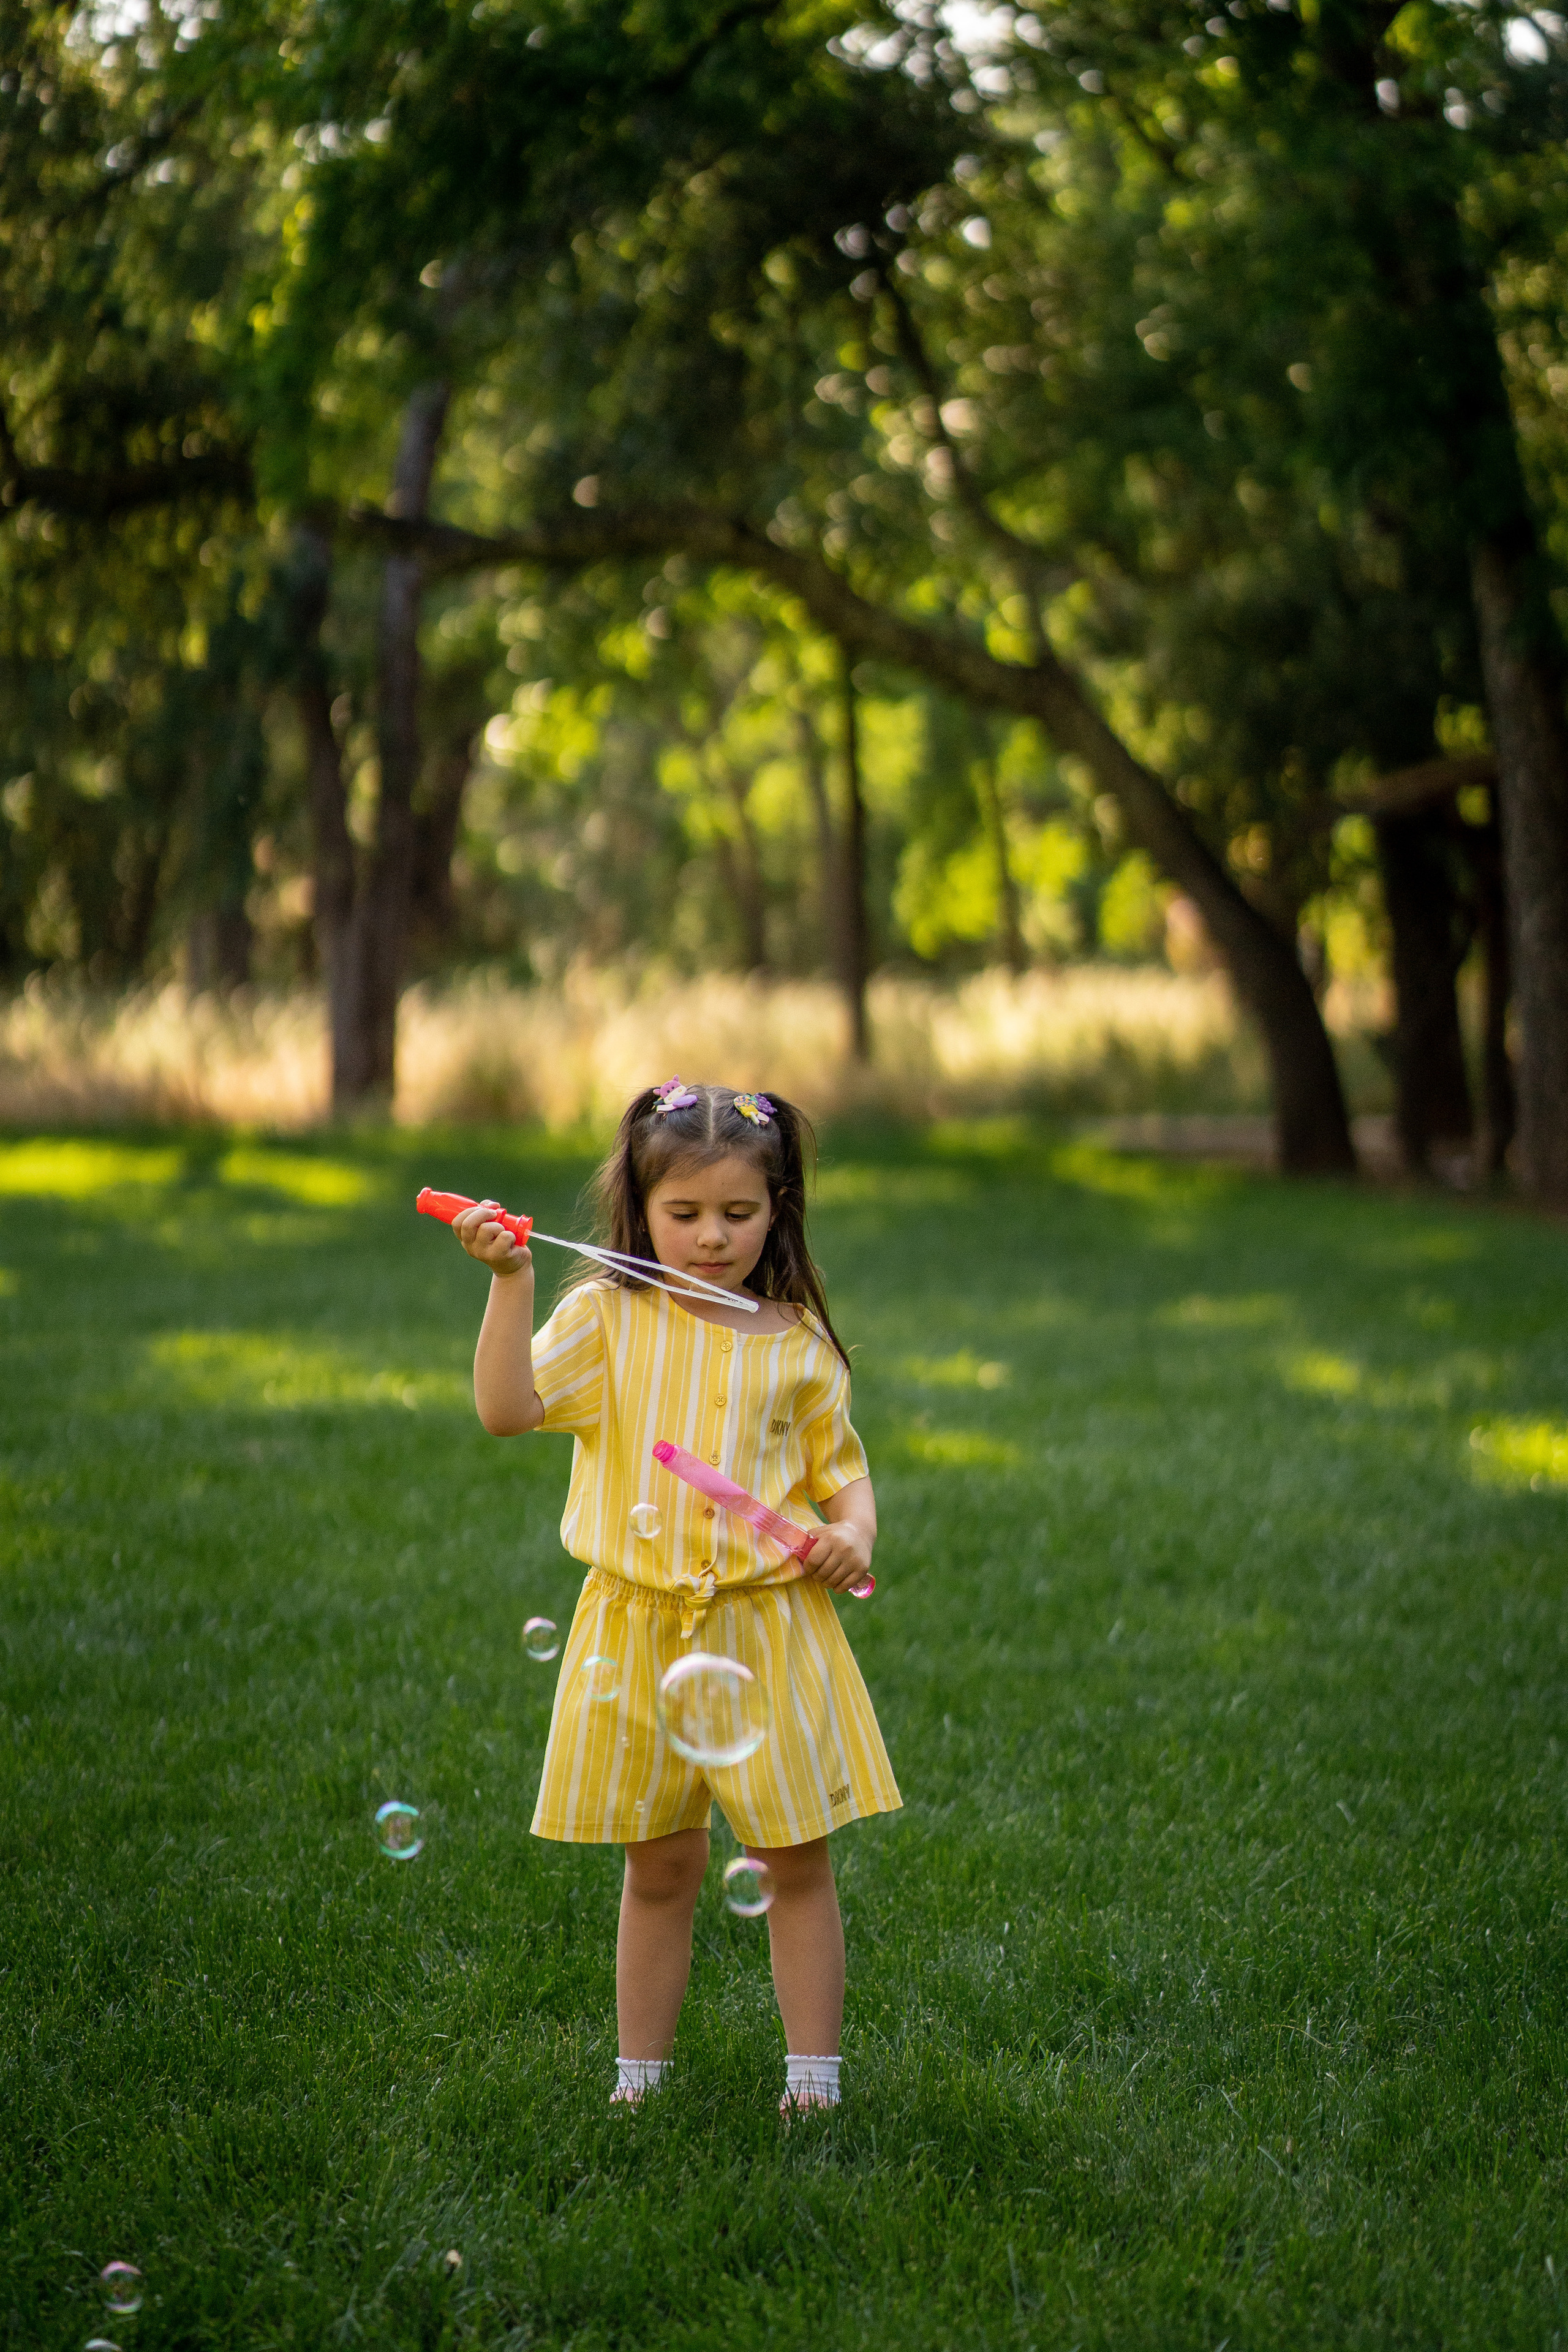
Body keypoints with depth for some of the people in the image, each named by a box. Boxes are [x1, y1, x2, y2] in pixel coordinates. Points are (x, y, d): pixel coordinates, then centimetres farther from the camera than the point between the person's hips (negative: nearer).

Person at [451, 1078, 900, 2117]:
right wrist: (512, 1281, -21)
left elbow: (841, 1465, 13)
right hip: (641, 1635, 0)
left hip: (771, 1630, 1)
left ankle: (814, 2074, 15)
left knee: (799, 1861, 3)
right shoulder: (608, 1318, -1)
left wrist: (854, 1530, -8)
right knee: (660, 1869, 10)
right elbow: (508, 1408, -13)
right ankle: (640, 2072, 23)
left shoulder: (798, 1345, 4)